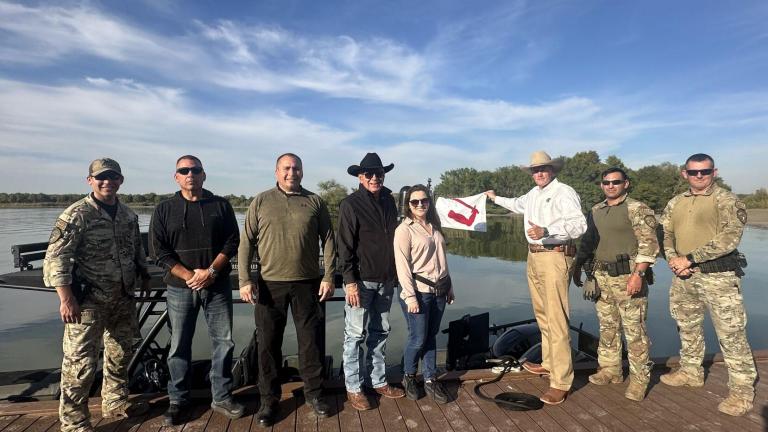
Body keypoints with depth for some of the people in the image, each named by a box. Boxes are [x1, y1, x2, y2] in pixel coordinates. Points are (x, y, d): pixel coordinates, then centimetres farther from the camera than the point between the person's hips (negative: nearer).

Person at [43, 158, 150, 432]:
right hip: (88, 301, -6)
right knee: (81, 362, -1)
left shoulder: (128, 215, 8)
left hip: (123, 299, 7)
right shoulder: (77, 214, -12)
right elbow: (56, 257, -16)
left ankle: (116, 403, 36)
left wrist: (144, 277, 21)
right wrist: (66, 299, -20)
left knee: (121, 354, 18)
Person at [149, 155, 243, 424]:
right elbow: (160, 252, -2)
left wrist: (210, 272, -13)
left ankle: (222, 398, 19)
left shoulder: (220, 206, 5)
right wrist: (189, 276, -13)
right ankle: (178, 400, 24)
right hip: (179, 288, 0)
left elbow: (232, 242, 0)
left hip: (217, 286, 0)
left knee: (224, 342, 4)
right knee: (179, 346, 8)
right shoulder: (164, 210, 4)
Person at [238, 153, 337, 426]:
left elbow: (328, 241, 4)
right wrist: (245, 280, -6)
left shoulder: (315, 202, 4)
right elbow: (246, 242, 2)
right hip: (269, 283, 0)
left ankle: (314, 393, 26)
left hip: (307, 283, 0)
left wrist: (328, 277, -3)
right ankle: (269, 399, 25)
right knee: (268, 344, 9)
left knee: (311, 341, 8)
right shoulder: (261, 202, 4)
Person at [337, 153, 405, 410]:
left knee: (380, 332, 15)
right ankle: (353, 387, 16)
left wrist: (395, 273, 14)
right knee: (355, 335, 3)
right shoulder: (351, 205, -8)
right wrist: (350, 281, -16)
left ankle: (378, 381, 28)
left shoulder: (389, 201, 9)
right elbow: (345, 246, -11)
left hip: (385, 280, 6)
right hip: (361, 280, -6)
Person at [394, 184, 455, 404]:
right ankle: (409, 377, 23)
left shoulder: (434, 227, 12)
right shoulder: (404, 230, -7)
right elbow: (402, 266, -12)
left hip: (439, 291, 6)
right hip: (418, 291, -5)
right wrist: (410, 296, -16)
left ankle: (430, 380, 22)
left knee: (431, 336, 12)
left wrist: (449, 286, 15)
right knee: (418, 338, 1)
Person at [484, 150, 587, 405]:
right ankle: (549, 364, 31)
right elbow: (518, 205, 39)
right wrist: (496, 198, 53)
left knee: (556, 321, -9)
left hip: (554, 257, -9)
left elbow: (579, 224, -22)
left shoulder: (564, 192, -10)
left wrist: (546, 231, -33)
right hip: (534, 256, 9)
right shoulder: (534, 194, 17)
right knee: (542, 316, 17)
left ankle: (561, 382, -3)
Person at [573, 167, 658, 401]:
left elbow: (649, 244, -12)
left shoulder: (637, 209, -6)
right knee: (607, 327, 14)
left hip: (628, 277, -6)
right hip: (601, 277, 6)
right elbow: (587, 241, 20)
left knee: (634, 329, 0)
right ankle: (610, 370, 27)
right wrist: (578, 266, 16)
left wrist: (638, 274, -18)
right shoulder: (595, 211, 14)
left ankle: (639, 378, 12)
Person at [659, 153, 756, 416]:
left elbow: (728, 239, -16)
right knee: (688, 328, 18)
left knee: (730, 333, -1)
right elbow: (666, 235, 11)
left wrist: (689, 258, -18)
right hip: (684, 277, 6)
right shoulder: (675, 204, 12)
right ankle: (691, 372, 35)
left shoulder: (728, 202, -6)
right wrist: (673, 259, -8)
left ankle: (742, 390, 12)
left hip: (718, 276, -6)